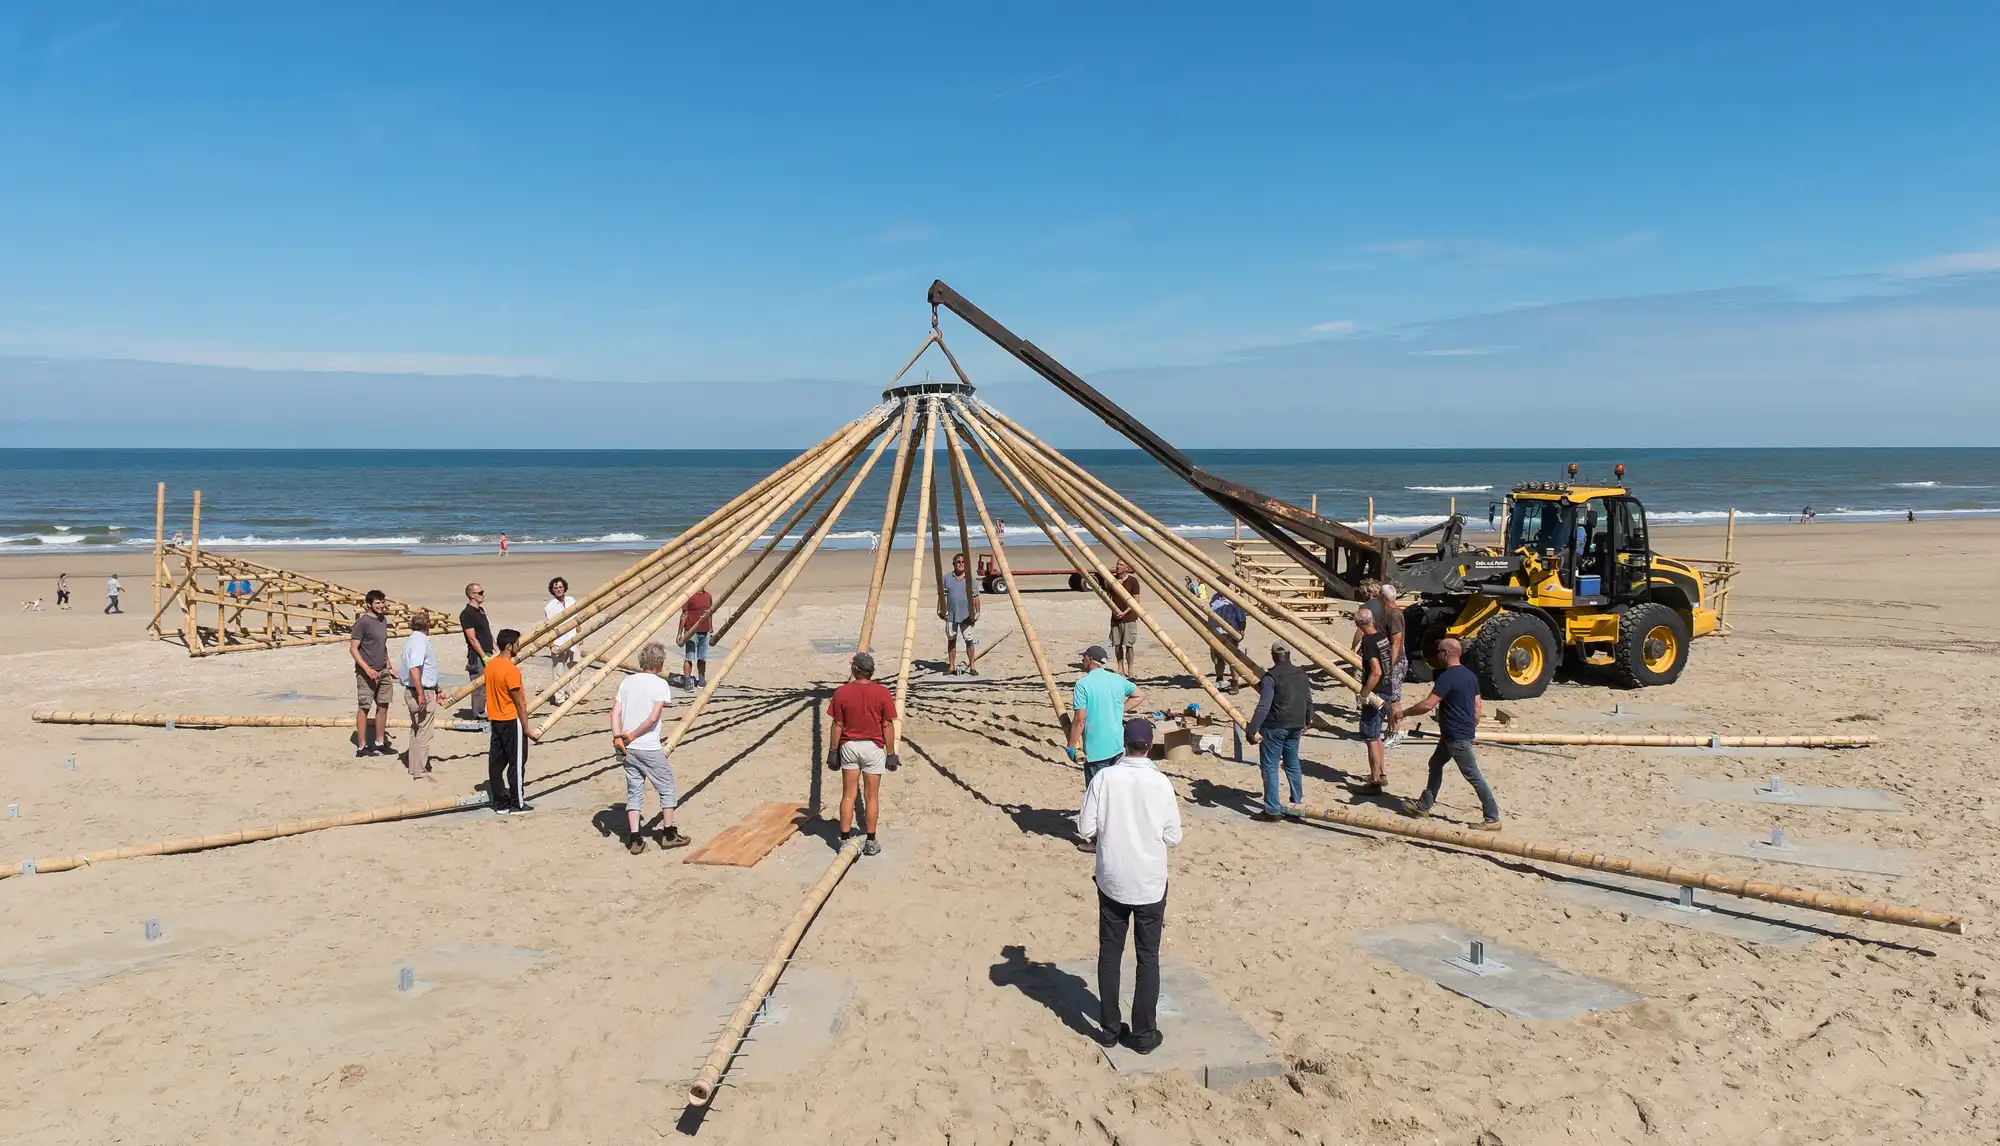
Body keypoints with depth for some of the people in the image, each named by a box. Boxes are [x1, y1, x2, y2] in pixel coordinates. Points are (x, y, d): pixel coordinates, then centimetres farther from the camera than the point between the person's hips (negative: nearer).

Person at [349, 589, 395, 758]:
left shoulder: (383, 620, 11)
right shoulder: (362, 622, -13)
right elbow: (353, 649, -15)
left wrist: (389, 667, 21)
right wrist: (367, 668, -25)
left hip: (383, 671, 8)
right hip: (367, 673, -8)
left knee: (383, 705, 11)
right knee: (364, 707, -2)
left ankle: (380, 742, 22)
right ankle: (361, 747, 4)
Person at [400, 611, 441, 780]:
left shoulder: (414, 640, 14)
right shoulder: (420, 641, -18)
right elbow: (414, 668, -29)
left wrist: (435, 692, 29)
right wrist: (421, 695, -29)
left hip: (416, 691, 11)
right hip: (422, 693, -11)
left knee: (417, 730, 19)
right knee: (424, 732, -4)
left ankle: (415, 766, 29)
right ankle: (420, 772, 0)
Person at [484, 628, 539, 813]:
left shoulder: (491, 664, 5)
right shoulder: (511, 670, -20)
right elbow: (519, 702, -17)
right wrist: (527, 728, -12)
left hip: (494, 720, 8)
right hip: (511, 721, -8)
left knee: (496, 762, 10)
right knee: (517, 762, 2)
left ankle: (500, 802, 17)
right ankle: (517, 803, 8)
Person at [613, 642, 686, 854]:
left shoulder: (628, 681, 7)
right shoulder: (660, 684, -9)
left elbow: (615, 712, -1)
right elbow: (653, 717, -18)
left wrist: (618, 737, -7)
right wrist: (632, 735, -10)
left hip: (628, 748, 5)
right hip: (650, 748, -5)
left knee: (634, 792, 12)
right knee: (666, 788, 12)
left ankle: (634, 840, 8)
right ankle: (669, 834, 18)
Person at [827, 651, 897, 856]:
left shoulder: (841, 693, -7)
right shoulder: (882, 693, -8)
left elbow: (837, 725, -3)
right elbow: (887, 726, -6)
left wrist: (833, 751, 5)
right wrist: (891, 753, 1)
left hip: (849, 746, 1)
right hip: (873, 747, -1)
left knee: (848, 794, 9)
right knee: (871, 796, 6)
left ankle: (845, 839, 10)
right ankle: (871, 842, 10)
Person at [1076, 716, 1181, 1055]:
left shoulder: (1105, 778, -11)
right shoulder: (1160, 783, -12)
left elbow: (1085, 829, -9)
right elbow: (1173, 837, -6)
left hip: (1112, 880, 1)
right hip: (1150, 883, -1)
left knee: (1109, 953, 14)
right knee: (1148, 957, 10)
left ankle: (1109, 1028, 21)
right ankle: (1144, 1034, 15)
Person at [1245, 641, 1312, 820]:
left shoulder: (1271, 678, -16)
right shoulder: (1300, 673, 5)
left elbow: (1263, 706, -23)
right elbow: (1308, 700, 14)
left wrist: (1251, 730, -22)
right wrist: (1306, 722, 29)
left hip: (1274, 728, -7)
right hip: (1295, 727, 7)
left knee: (1270, 767, 0)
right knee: (1292, 764, 21)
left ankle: (1273, 810, 0)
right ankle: (1298, 802, 30)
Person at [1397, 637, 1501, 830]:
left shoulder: (1447, 677, -20)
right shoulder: (1470, 675, 9)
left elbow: (1428, 704, -24)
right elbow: (1478, 707, 13)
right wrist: (1472, 728, 24)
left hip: (1457, 736, -10)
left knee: (1472, 776, -4)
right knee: (1435, 764, 20)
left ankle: (1492, 819, 1)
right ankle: (1423, 806, 29)